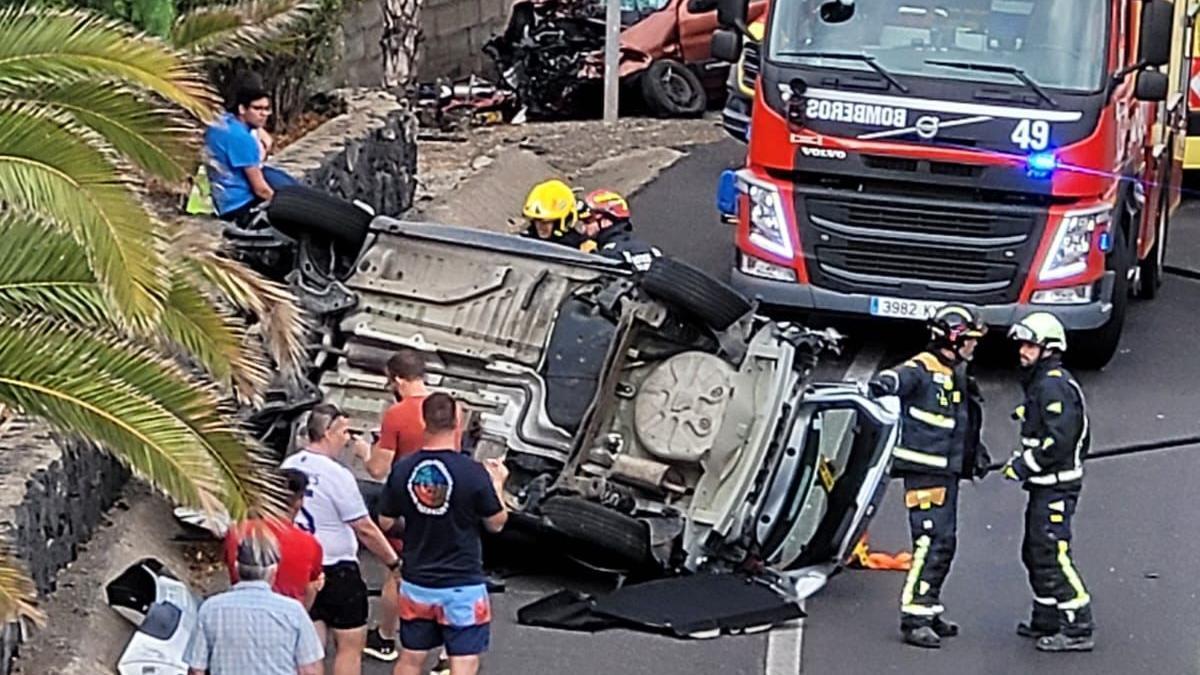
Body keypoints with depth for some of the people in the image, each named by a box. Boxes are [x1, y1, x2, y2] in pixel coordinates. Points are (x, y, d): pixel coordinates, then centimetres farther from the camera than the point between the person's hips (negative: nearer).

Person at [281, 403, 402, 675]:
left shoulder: (289, 466, 1)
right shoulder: (337, 475, -18)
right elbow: (365, 529, -15)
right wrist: (394, 562, -5)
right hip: (336, 569, -7)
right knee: (351, 645, 6)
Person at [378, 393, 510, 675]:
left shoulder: (402, 470, -7)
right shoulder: (473, 472, -17)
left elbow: (385, 522, 5)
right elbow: (496, 523, -4)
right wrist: (497, 483, 11)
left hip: (416, 584, 4)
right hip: (463, 586, -4)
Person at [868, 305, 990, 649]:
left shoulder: (957, 376, 18)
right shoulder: (923, 369, -12)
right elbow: (900, 379, -33)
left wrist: (976, 452, 22)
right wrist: (882, 385, -55)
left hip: (947, 471, 10)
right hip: (924, 470, -10)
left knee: (945, 542, 14)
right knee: (931, 541, -14)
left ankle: (929, 611, 24)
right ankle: (914, 619, -13)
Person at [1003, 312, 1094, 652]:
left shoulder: (1054, 385, -17)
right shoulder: (1041, 383, 17)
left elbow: (1060, 439, -25)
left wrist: (1025, 464, -19)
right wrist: (1023, 459, 18)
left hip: (1056, 486, -11)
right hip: (1045, 485, 11)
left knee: (1052, 554, -12)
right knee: (1035, 552, 16)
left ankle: (1078, 629, -9)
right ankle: (1046, 621, 25)